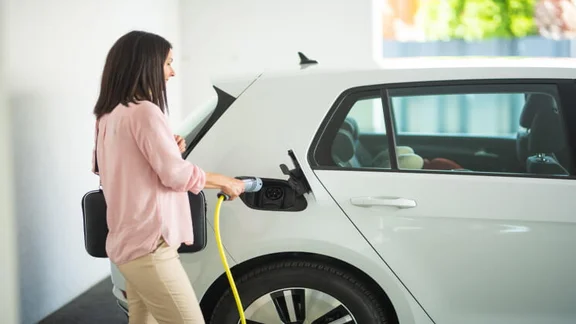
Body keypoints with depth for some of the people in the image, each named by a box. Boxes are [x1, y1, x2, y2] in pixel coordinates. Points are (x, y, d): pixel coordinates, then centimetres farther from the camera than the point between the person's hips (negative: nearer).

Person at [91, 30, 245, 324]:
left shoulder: (111, 114, 15)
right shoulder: (145, 112, -14)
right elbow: (177, 175, -16)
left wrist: (169, 149, 12)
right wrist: (226, 183, -2)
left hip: (127, 243, 10)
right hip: (149, 246, -10)